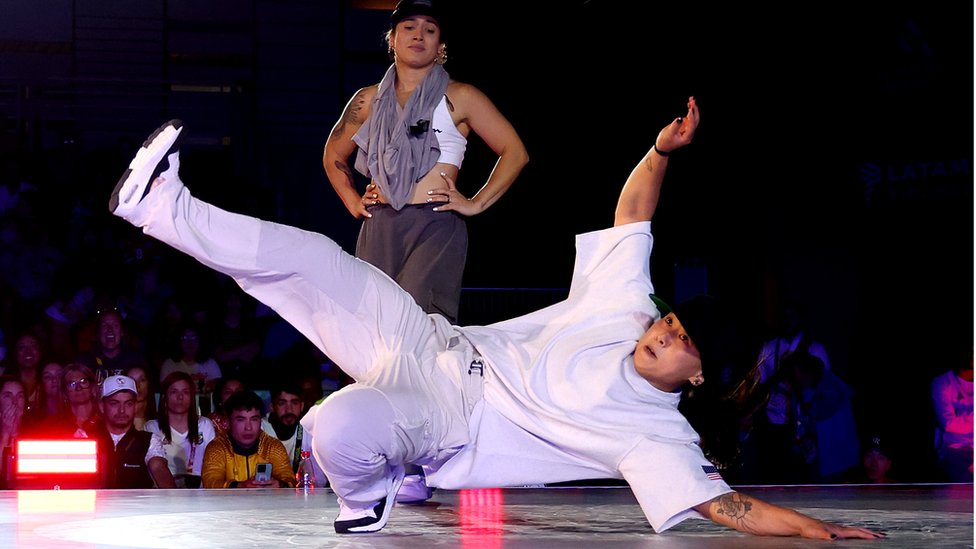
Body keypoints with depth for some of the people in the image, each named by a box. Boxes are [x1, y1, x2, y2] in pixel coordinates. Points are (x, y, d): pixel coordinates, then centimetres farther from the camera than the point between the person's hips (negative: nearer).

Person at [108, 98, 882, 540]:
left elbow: (725, 505, -18)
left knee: (340, 427, -37)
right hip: (436, 346, 5)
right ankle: (164, 206, 7)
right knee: (315, 259, -5)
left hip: (445, 430, -5)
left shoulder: (658, 438, -10)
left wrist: (817, 528, -31)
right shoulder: (623, 309, 4)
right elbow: (634, 214, 7)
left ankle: (368, 494, -2)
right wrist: (662, 151, -9)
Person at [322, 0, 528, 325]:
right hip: (379, 229, 4)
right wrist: (353, 203, 17)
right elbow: (334, 154, 30)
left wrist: (476, 204, -1)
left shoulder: (458, 98, 6)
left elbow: (515, 152, 4)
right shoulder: (369, 100, 16)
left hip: (436, 227, -4)